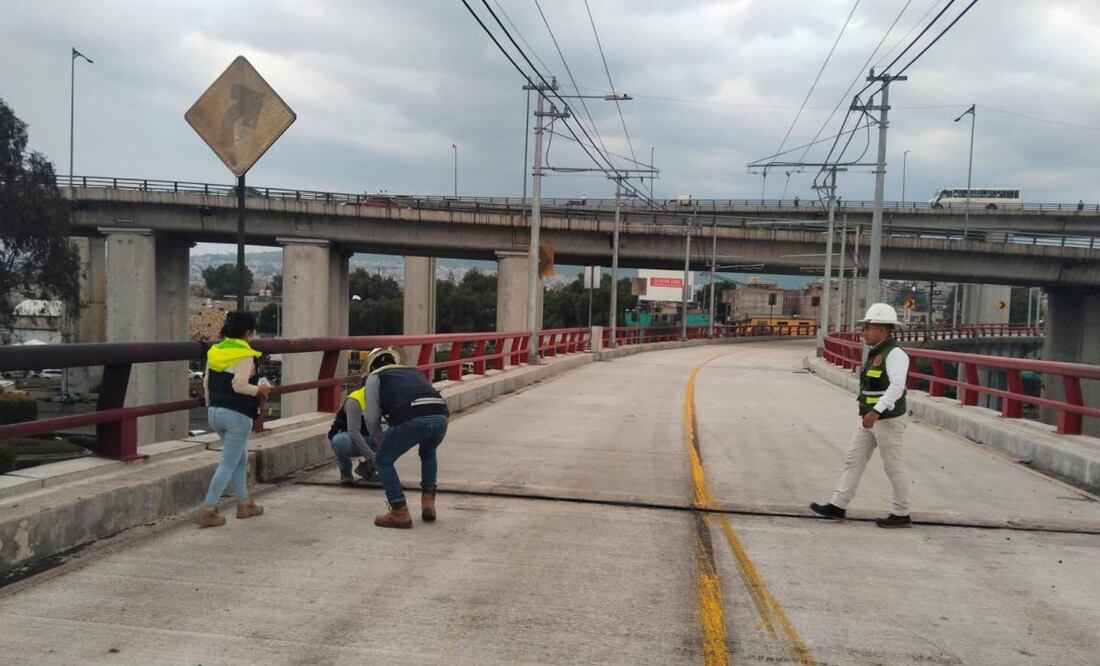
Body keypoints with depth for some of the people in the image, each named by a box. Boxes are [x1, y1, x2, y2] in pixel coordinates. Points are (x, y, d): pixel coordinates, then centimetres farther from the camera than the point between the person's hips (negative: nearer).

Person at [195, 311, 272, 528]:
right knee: (228, 464, -1)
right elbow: (239, 385, -22)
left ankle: (244, 504, 28)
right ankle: (207, 510, -3)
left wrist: (210, 406, 22)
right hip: (237, 415, -8)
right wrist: (260, 390, -6)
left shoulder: (214, 351, 9)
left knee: (240, 458, 21)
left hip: (215, 412, 8)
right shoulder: (245, 355, -14)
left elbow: (207, 382, 11)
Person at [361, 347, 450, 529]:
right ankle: (428, 504, 30)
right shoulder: (414, 371, 38)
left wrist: (379, 441, 39)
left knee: (383, 460, 18)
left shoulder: (375, 377, 24)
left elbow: (371, 417, 18)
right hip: (440, 417, 5)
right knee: (428, 454, 36)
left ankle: (400, 512, 12)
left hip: (413, 420, -5)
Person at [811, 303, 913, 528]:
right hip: (870, 419, 9)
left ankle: (901, 515, 15)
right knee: (853, 460, 8)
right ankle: (838, 506, 11)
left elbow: (897, 386, -28)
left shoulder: (895, 353, -16)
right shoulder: (876, 353, 13)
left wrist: (876, 411, -34)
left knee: (894, 467, 2)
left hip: (888, 420, -9)